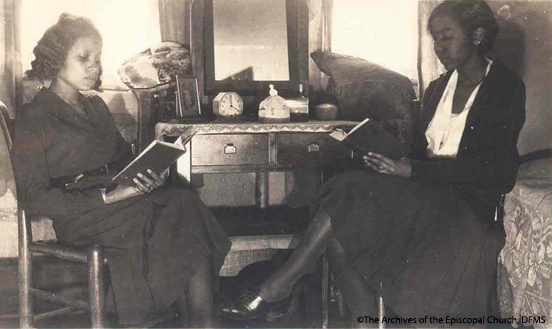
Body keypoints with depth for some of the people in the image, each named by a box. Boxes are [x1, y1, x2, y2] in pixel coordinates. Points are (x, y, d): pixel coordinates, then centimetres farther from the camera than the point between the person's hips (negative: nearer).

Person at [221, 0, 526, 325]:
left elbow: (491, 167, -13)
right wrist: (397, 165, -7)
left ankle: (278, 286, -16)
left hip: (466, 206, -7)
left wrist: (412, 170, -20)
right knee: (340, 232, -22)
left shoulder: (506, 88, -4)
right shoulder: (438, 88, 19)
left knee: (352, 191, -26)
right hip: (426, 193, 7)